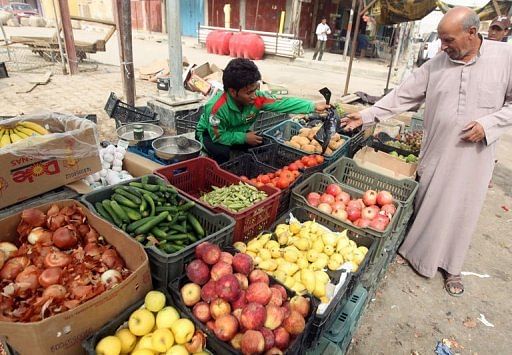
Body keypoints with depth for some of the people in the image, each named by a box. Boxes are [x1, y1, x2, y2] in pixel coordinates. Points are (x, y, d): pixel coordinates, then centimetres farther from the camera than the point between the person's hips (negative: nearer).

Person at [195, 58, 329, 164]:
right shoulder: (216, 108, -38)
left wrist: (313, 106, -29)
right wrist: (245, 138, -30)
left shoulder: (257, 98, -24)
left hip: (238, 132, 5)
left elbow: (284, 103, -25)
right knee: (222, 152, -36)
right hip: (211, 134, -5)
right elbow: (219, 136, -31)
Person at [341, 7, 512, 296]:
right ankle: (416, 250, 32)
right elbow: (402, 96, -1)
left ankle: (451, 266, 29)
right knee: (426, 205, 9)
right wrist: (367, 115, -7)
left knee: (462, 212, 9)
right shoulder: (436, 64, -1)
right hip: (436, 151, 1)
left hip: (474, 156, -1)